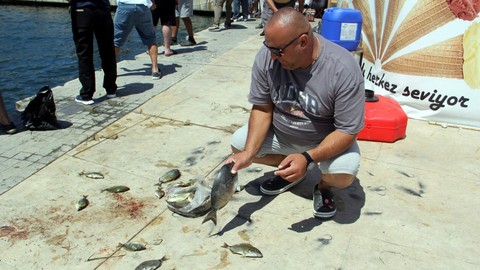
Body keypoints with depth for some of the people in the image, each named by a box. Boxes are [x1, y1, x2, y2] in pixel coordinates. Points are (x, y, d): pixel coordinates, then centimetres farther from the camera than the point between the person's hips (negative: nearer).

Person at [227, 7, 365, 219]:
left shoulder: (343, 69, -31)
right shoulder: (266, 56, -21)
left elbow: (347, 131, -26)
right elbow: (262, 109, -13)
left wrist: (307, 158, -40)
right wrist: (249, 153, -27)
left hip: (328, 138, -3)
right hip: (280, 133, 4)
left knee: (345, 174, -30)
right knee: (238, 144, -12)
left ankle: (324, 185, 9)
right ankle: (289, 172, 13)